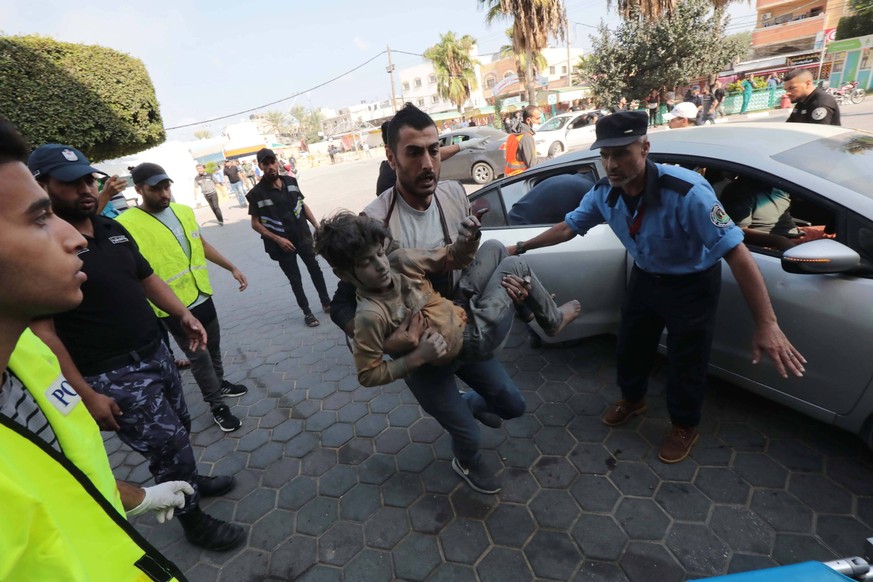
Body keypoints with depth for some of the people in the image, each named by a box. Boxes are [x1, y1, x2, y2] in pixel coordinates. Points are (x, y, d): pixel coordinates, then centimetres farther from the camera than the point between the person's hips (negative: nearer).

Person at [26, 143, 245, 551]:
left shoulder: (112, 229, 7)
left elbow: (147, 277, 16)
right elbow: (41, 332, -19)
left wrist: (183, 314, 0)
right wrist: (85, 394, -20)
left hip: (155, 353, 7)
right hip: (112, 375, -7)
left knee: (178, 432, 21)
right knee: (168, 445, 2)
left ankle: (188, 481, 47)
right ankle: (194, 521, 24)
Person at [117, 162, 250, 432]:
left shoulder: (184, 211, 2)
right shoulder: (126, 224, -17)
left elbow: (203, 245, 13)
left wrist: (232, 268, 11)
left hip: (203, 296, 6)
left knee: (213, 346, 22)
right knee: (199, 357, 5)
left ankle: (220, 384, 46)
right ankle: (218, 406, 23)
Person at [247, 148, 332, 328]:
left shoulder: (291, 182, -1)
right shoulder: (256, 193, -12)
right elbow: (255, 223, -8)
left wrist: (317, 226, 4)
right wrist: (277, 239, -17)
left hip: (303, 236, 3)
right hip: (282, 243, -3)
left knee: (315, 269, 11)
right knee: (295, 279, 7)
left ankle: (326, 302, 29)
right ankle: (307, 312, 21)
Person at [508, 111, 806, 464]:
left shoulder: (686, 192, -36)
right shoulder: (604, 193, -17)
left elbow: (736, 253, -35)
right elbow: (568, 227, -1)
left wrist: (766, 325, -37)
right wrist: (521, 247, 0)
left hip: (691, 284, -5)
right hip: (645, 277, 5)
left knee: (686, 362, 9)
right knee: (631, 344, 20)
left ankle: (684, 427, 38)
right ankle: (632, 399, 50)